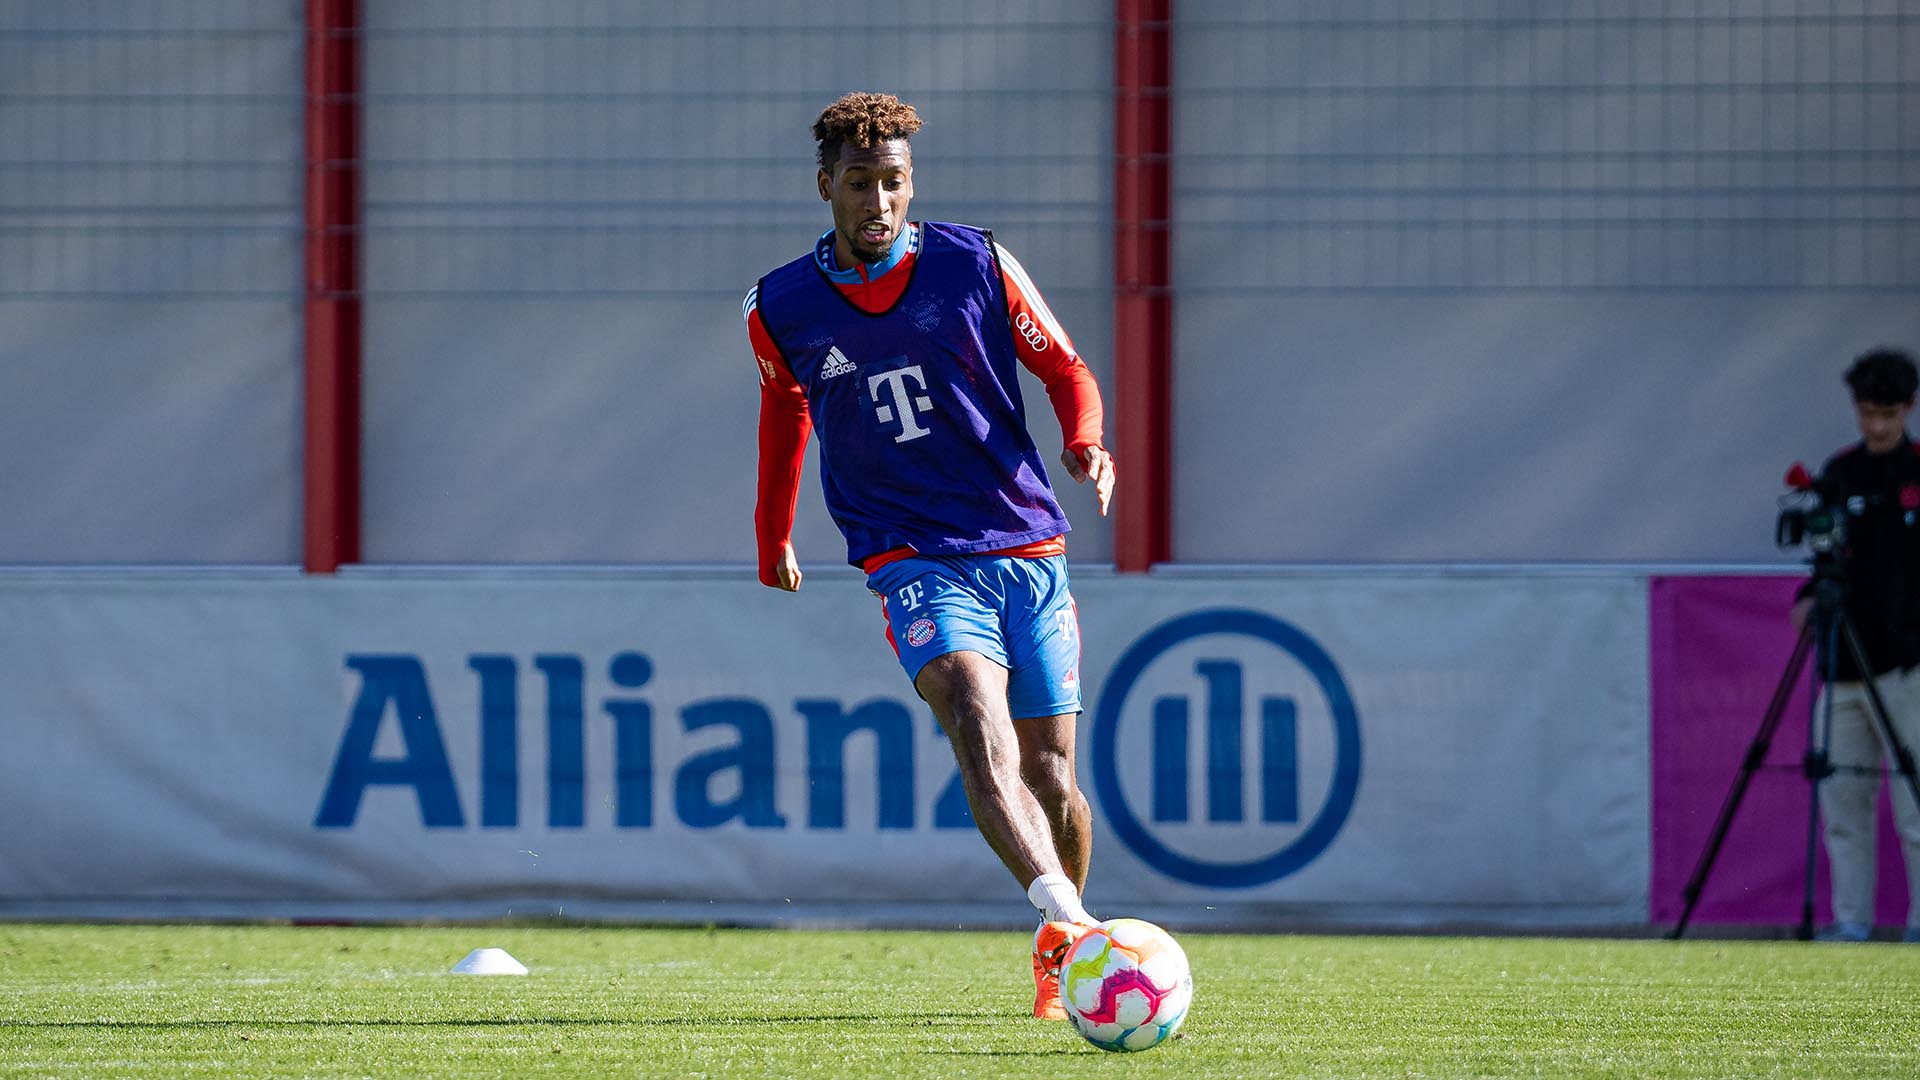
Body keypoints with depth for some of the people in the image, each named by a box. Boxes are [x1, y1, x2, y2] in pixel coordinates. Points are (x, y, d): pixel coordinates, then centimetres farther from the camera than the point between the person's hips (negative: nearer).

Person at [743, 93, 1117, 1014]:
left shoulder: (975, 265, 0)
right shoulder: (780, 309, 3)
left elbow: (1063, 368, 9)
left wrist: (1085, 443, -12)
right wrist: (771, 537, 30)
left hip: (1027, 550, 2)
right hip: (914, 560, -2)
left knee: (1049, 780, 2)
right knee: (978, 715, -29)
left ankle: (1059, 959, 29)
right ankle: (1065, 922, -49)